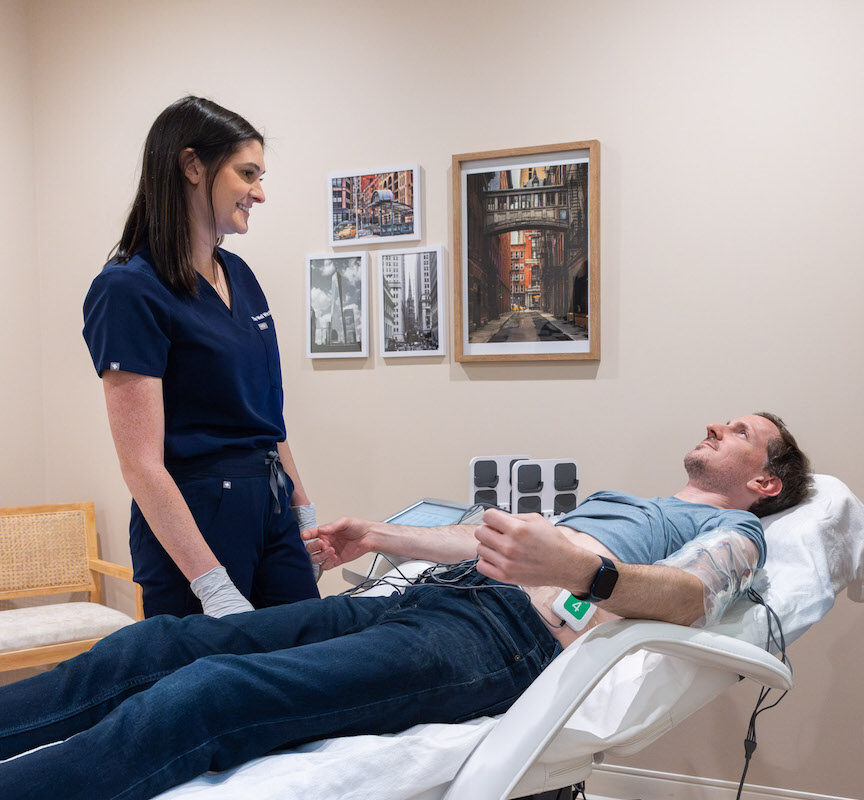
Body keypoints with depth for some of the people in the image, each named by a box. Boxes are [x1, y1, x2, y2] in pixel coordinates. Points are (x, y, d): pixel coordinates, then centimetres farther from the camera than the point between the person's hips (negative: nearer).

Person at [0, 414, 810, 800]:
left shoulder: (735, 529, 14)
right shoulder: (620, 499, 36)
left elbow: (694, 594, -11)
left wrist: (576, 567, -31)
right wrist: (376, 536, 30)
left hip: (505, 630, -8)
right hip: (429, 597, 8)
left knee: (199, 696, -28)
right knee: (158, 644, -7)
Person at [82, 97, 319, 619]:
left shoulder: (239, 274, 10)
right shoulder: (129, 290, -14)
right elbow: (142, 463, -19)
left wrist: (305, 512, 16)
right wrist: (215, 587, -22)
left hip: (273, 509, 8)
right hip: (194, 522, -7)